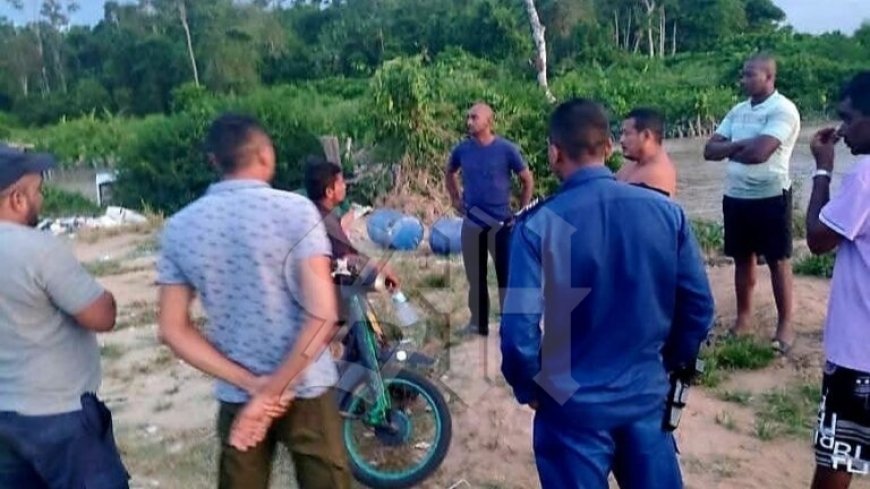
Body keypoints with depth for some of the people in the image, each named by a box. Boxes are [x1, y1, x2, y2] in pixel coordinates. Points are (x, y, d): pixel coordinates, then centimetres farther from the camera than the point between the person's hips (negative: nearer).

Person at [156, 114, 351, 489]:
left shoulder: (179, 227, -1)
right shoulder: (295, 210, -13)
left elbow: (173, 329, -2)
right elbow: (322, 313, -20)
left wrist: (252, 385, -7)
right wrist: (275, 388, -15)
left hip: (236, 396, 4)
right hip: (304, 389, -3)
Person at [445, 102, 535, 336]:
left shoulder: (506, 149, -9)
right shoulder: (462, 149, 1)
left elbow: (528, 180, 0)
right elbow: (449, 173, 21)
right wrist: (455, 199, 11)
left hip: (501, 222, -3)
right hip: (472, 222, 3)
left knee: (506, 275, 2)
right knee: (475, 276, 11)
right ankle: (478, 322, 25)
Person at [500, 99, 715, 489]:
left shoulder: (538, 225, -17)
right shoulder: (666, 212, -7)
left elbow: (520, 326, -19)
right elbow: (698, 304, -1)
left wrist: (527, 387, 0)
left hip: (573, 404, -2)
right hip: (647, 395, 3)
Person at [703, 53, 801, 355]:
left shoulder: (782, 110, -13)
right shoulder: (738, 111, 9)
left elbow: (759, 153, -26)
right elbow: (710, 150, 3)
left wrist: (730, 150, -7)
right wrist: (743, 144, -13)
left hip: (771, 198, -6)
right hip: (735, 196, 7)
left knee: (778, 262, 4)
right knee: (743, 259, 14)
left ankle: (785, 325, 16)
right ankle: (744, 318, 27)